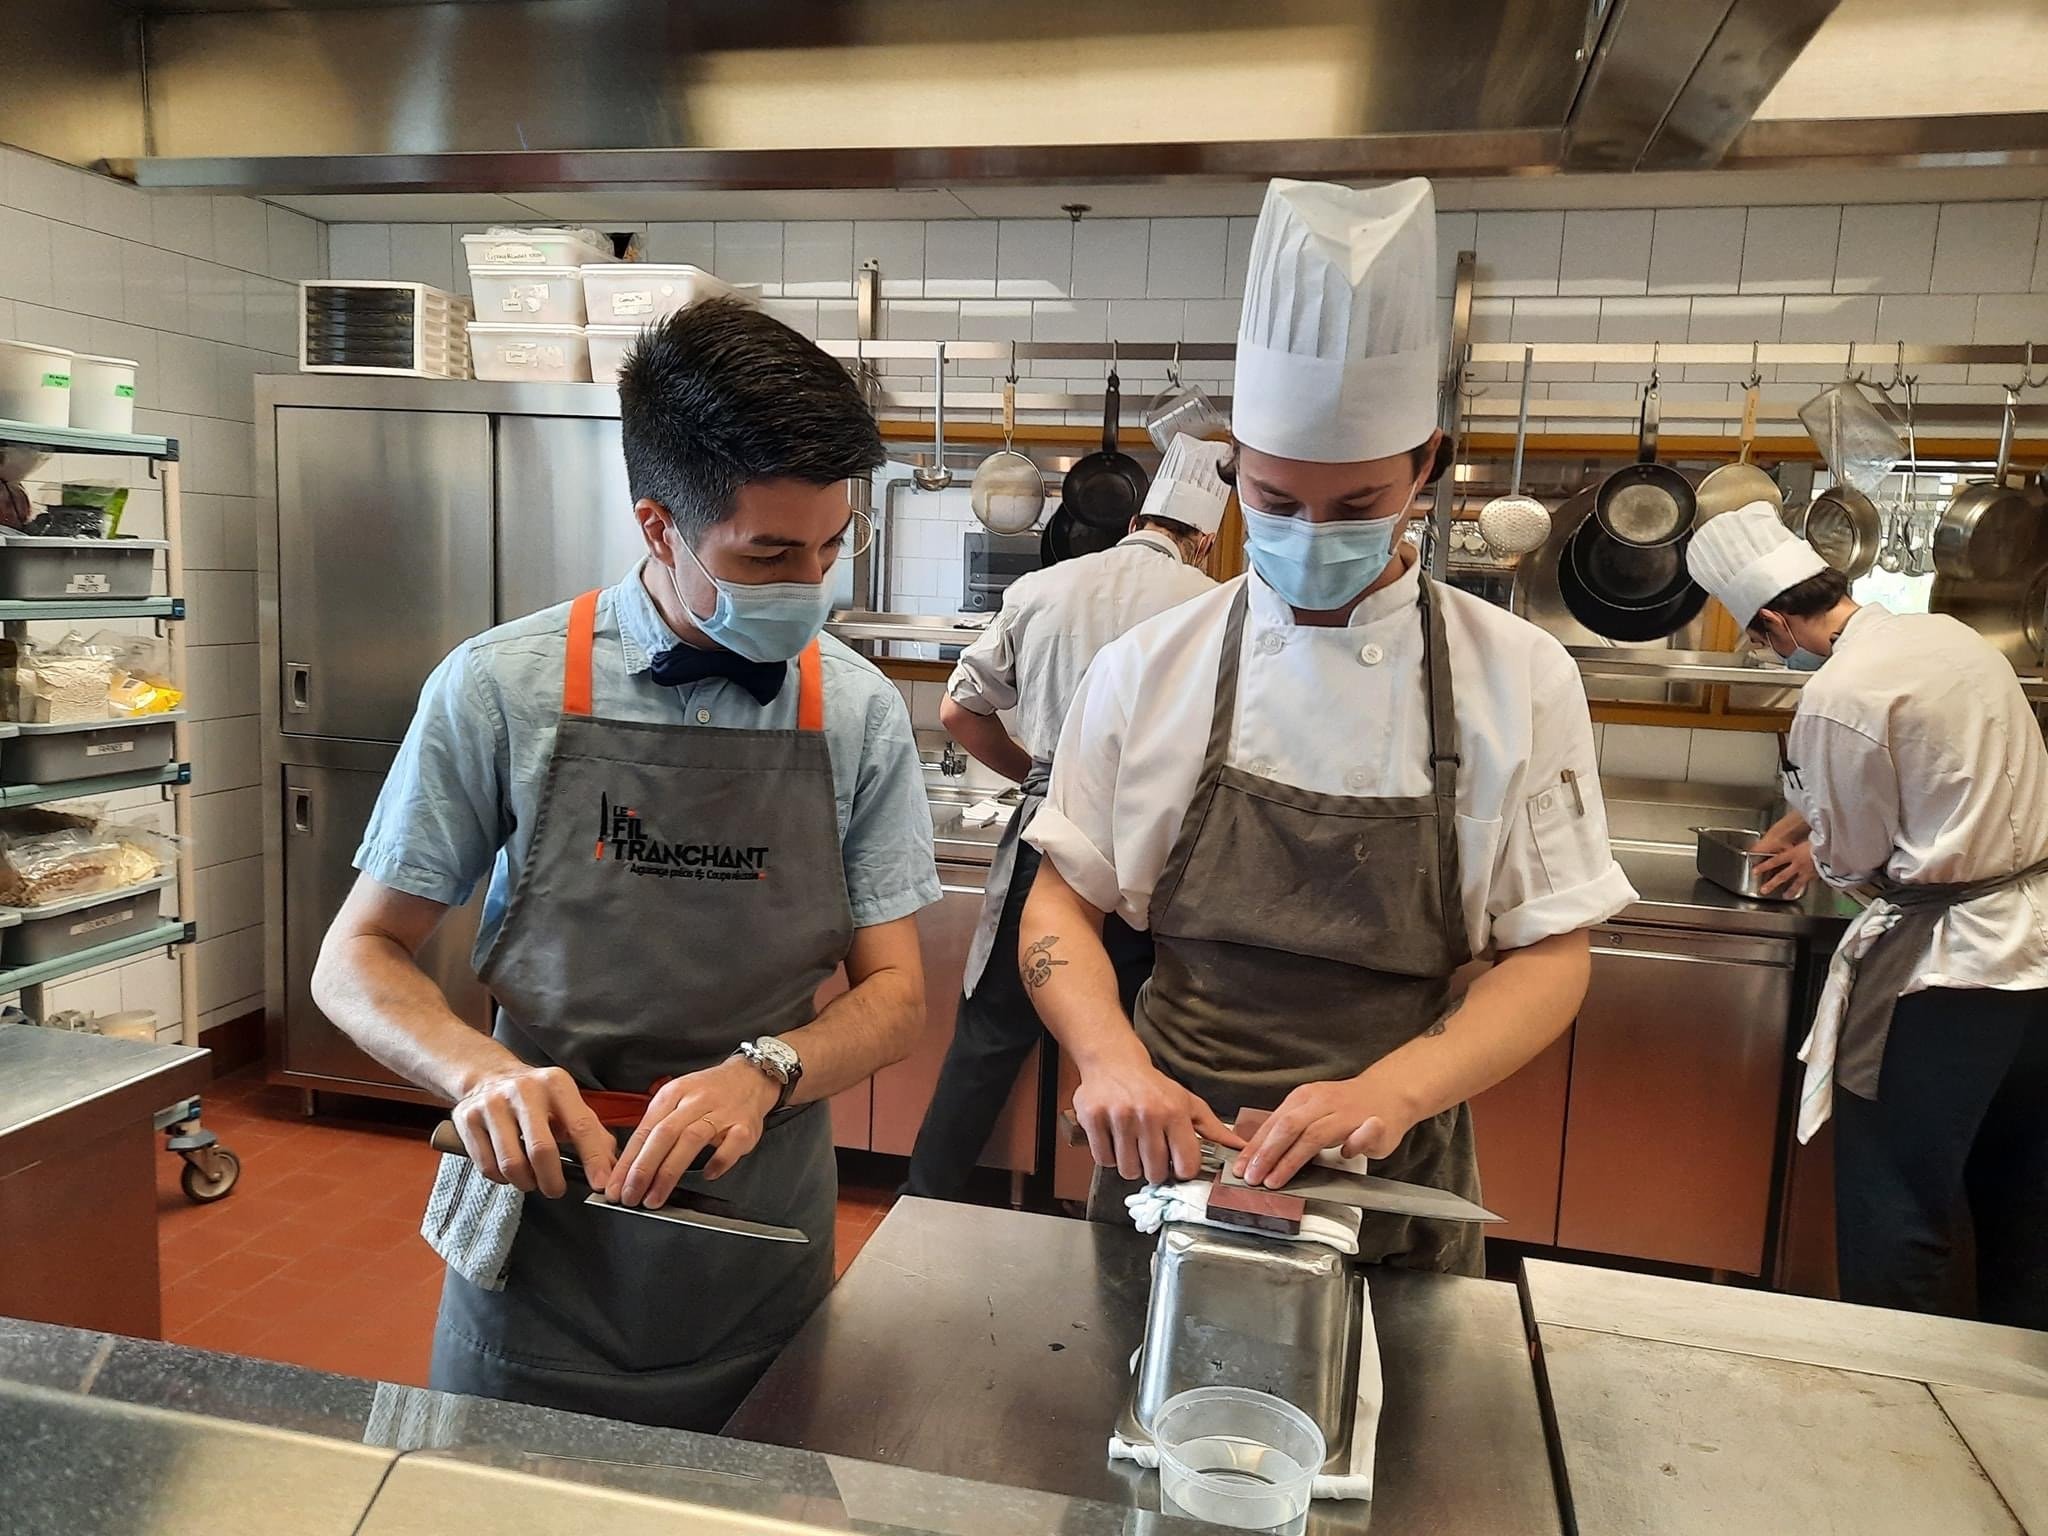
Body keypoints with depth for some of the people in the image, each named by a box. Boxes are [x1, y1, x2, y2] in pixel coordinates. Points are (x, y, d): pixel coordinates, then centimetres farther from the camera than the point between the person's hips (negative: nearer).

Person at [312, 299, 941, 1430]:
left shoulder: (860, 712, -7)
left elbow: (893, 995, -4)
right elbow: (357, 960, -3)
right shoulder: (499, 689, -11)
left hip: (759, 1243, 2)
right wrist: (483, 1071, -23)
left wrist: (765, 1069, -24)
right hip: (541, 1229, -1)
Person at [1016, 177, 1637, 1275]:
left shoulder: (1520, 680, -8)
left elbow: (1551, 954, -6)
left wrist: (1388, 1091, -23)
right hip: (1169, 1159, 1)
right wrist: (1112, 1061, -21)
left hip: (1395, 1186, 0)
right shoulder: (1147, 669, -6)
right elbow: (1063, 901, -1)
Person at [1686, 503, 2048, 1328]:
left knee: (1899, 1201, 6)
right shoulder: (1950, 634, 5)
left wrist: (1816, 857, 12)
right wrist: (1802, 823, 27)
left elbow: (1855, 856, -10)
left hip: (1954, 959, -9)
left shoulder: (1837, 697, -21)